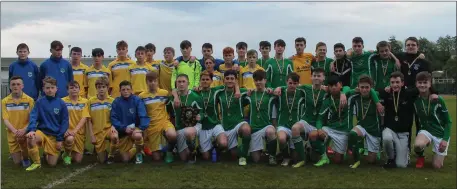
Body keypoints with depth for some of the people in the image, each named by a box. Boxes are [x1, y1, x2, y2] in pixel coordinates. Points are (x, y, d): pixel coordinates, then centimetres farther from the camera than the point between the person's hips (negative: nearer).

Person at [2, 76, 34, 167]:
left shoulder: (29, 100, -5)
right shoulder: (5, 101, -2)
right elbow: (5, 120, -8)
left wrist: (23, 130, -24)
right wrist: (15, 131, -25)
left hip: (25, 132, -1)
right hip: (12, 134, 2)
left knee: (23, 138, -37)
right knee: (17, 162, 2)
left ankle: (25, 157, -5)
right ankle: (15, 153, 40)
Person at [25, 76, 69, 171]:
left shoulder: (61, 104, -3)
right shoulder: (39, 102, 0)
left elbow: (64, 122, -1)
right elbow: (33, 117, -9)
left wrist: (60, 139, -6)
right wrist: (31, 130, -29)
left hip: (55, 135, 0)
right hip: (41, 131, 0)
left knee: (52, 163, -4)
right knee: (30, 139, -34)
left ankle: (47, 154, 34)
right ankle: (36, 162, -9)